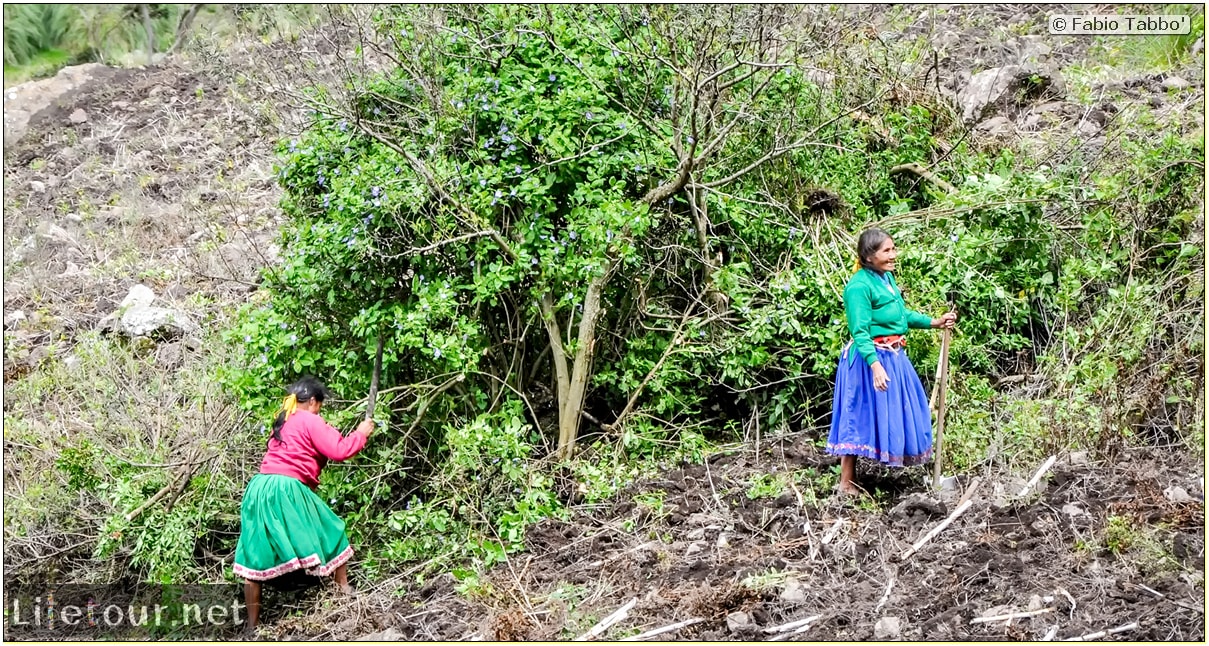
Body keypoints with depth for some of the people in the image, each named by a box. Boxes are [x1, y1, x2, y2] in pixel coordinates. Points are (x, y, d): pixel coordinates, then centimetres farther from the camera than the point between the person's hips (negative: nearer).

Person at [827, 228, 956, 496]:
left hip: (894, 356, 9)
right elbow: (860, 332, -25)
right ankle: (847, 483, 5)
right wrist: (875, 366, -33)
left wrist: (934, 322, 18)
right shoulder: (859, 286, -20)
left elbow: (902, 314, 21)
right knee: (862, 416, -3)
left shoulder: (887, 277, 9)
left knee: (899, 411, 17)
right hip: (870, 358, -9)